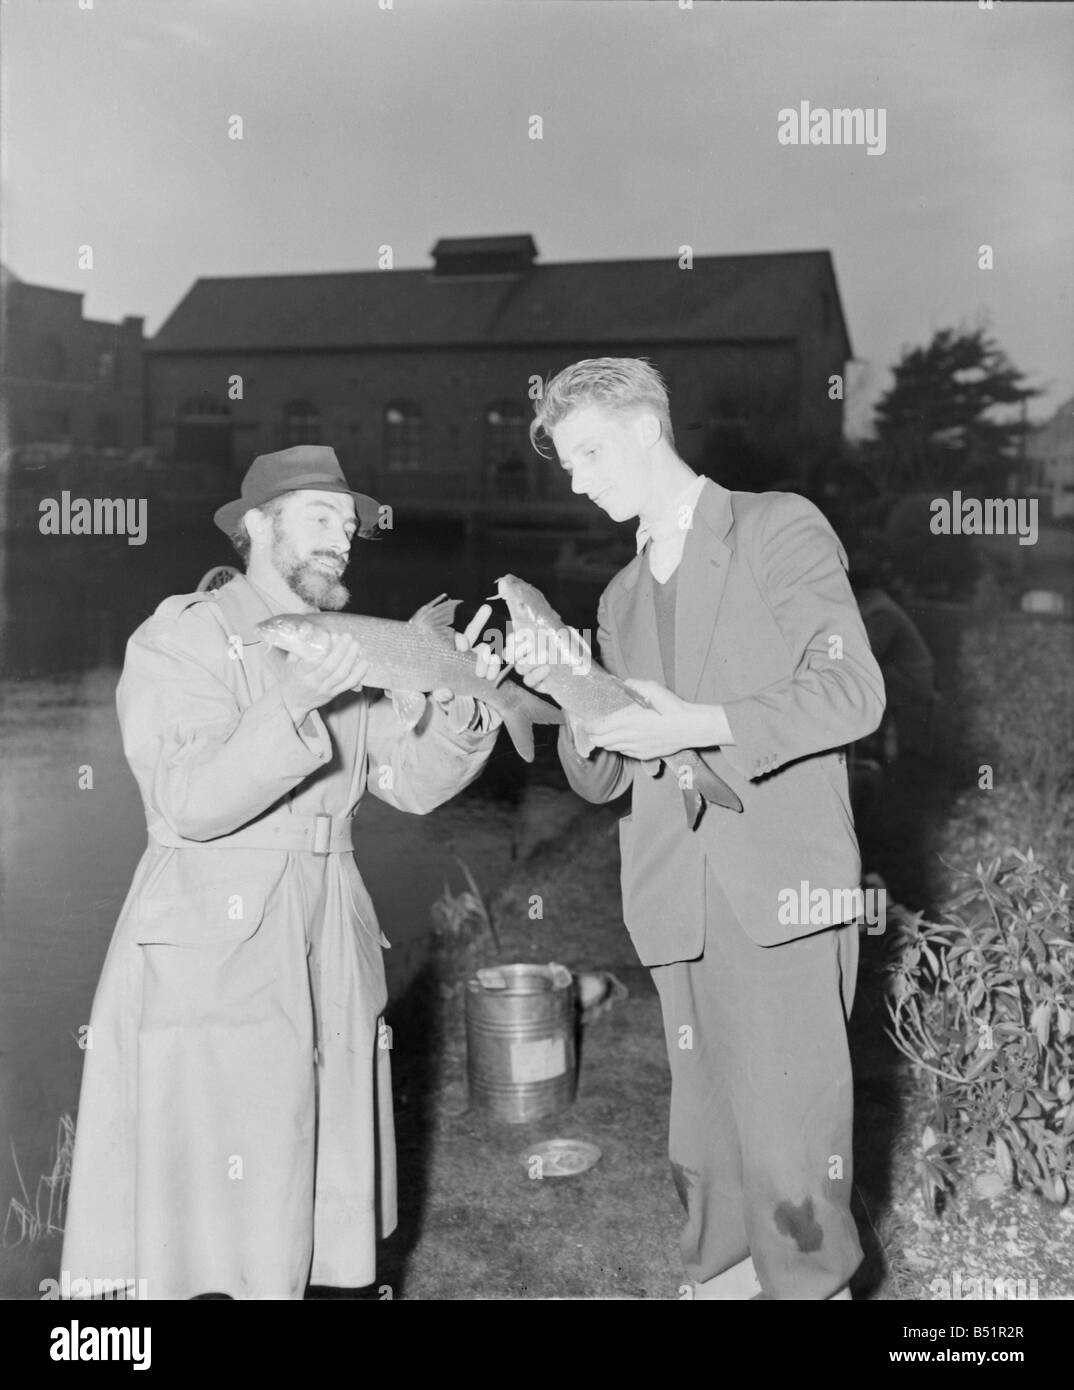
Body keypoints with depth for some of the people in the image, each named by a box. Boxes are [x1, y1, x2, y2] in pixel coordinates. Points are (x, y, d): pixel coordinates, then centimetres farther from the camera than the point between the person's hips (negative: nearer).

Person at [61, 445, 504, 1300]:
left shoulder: (349, 650, 13)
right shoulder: (181, 638, -6)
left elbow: (412, 782, 6)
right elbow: (191, 803, -18)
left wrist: (458, 704, -12)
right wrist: (295, 701, -27)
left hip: (333, 946, 6)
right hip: (214, 951, -6)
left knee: (329, 1189, 11)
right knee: (215, 1213, -2)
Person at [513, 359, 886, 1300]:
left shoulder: (779, 527, 3)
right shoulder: (623, 596, 21)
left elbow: (853, 691, -8)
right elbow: (602, 779, 18)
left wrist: (703, 723, -18)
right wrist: (565, 687, -1)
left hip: (782, 891, -5)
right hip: (679, 908, 6)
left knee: (788, 1133, -5)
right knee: (706, 1147, 8)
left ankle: (813, 1283, 13)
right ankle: (722, 1279, 23)